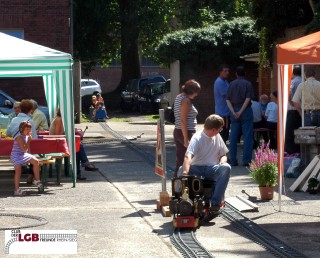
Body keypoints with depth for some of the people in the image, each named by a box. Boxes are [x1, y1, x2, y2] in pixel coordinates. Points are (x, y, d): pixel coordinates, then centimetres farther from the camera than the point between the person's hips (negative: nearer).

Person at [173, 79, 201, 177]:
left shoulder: (179, 97, 14)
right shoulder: (186, 100, -15)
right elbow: (183, 121, -21)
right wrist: (186, 139, -22)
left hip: (177, 132, 9)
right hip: (186, 133, -9)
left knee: (179, 161, 10)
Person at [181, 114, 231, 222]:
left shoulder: (217, 137, 10)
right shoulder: (197, 138, -11)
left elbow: (223, 155, 20)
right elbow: (188, 156, -27)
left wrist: (222, 161, -6)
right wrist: (186, 171, -47)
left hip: (212, 169, 4)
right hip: (197, 168, -4)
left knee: (226, 167, -30)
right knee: (182, 169, -36)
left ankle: (215, 205, -34)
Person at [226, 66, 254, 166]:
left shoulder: (232, 84, 7)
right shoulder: (247, 84, -3)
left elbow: (228, 100, 1)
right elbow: (248, 99, -13)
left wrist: (233, 112, -6)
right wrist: (240, 112, -13)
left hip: (234, 112, 4)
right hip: (246, 111, -4)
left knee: (233, 137, 8)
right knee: (247, 137, 0)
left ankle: (233, 161, 9)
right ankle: (246, 160, -4)